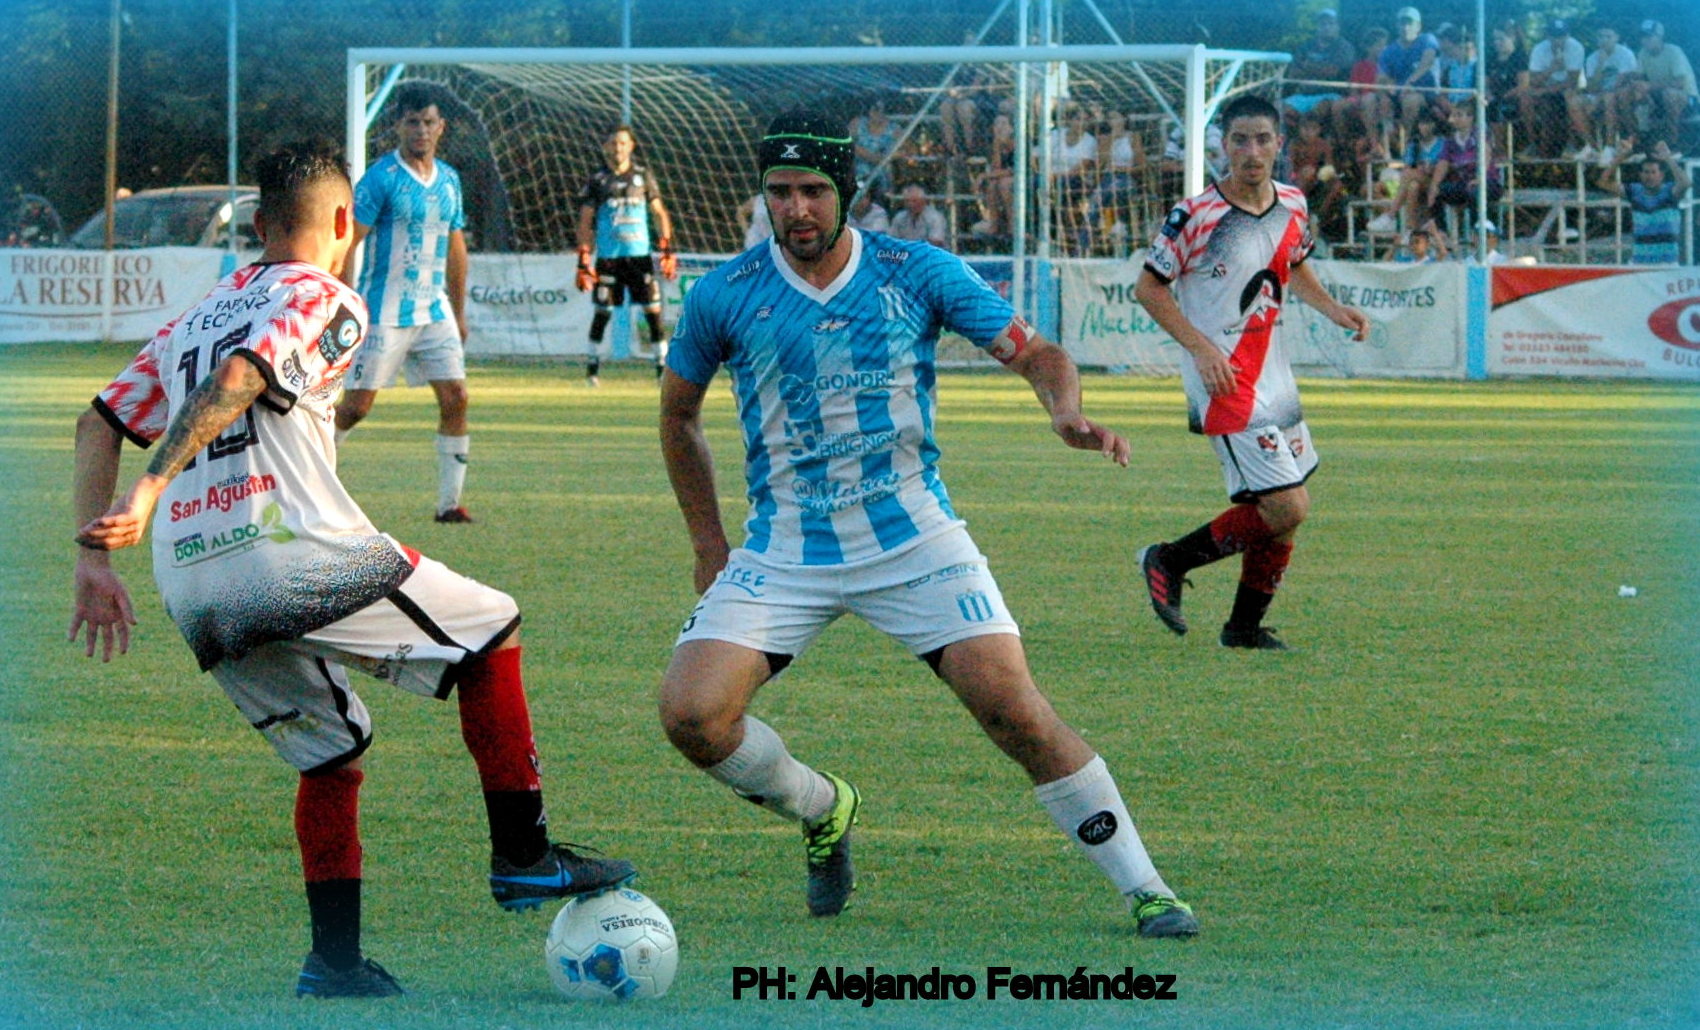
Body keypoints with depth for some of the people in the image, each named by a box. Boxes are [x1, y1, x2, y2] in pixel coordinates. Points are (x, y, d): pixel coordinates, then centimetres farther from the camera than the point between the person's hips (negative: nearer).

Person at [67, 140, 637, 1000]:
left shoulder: (201, 313, 24)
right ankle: (522, 857, 12)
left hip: (190, 594, 7)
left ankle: (334, 959, 15)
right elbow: (237, 381, -16)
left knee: (330, 753, 24)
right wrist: (149, 493, -23)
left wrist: (94, 560, 16)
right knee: (492, 631, 13)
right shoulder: (324, 301, 2)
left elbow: (100, 423, 19)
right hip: (289, 552, -7)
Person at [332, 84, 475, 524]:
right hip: (384, 316, -6)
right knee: (356, 406, -3)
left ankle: (450, 502, 0)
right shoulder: (381, 178, -10)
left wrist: (459, 312, 20)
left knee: (455, 399, -5)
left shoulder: (449, 179, 10)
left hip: (435, 312, 6)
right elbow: (345, 245, -12)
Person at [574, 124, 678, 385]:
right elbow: (585, 223, 4)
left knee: (653, 309, -4)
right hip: (608, 256, -1)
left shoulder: (644, 176, 8)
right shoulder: (597, 181, 3)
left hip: (640, 254, 1)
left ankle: (663, 363, 2)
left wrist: (667, 249, 4)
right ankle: (593, 365, 13)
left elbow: (659, 213, 13)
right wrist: (583, 261, -3)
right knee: (603, 311, 1)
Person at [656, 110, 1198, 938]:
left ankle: (1144, 889, -5)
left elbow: (1035, 352, 2)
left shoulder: (917, 273, -2)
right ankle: (823, 811, 15)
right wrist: (708, 543, 13)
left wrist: (1066, 409, -21)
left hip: (913, 537, -1)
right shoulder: (725, 297, -1)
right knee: (692, 714, -16)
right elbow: (679, 413, 16)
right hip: (783, 551, 1)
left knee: (1010, 702, -16)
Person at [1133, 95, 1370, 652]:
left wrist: (1332, 309, 7)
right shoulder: (1197, 214, -15)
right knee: (1286, 509, -14)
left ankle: (1246, 626, 27)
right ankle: (1169, 560, 4)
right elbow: (1149, 286, -9)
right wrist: (1202, 348, -18)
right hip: (1223, 377, -8)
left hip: (1271, 373, 8)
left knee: (1288, 511, 11)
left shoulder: (1293, 205, 5)